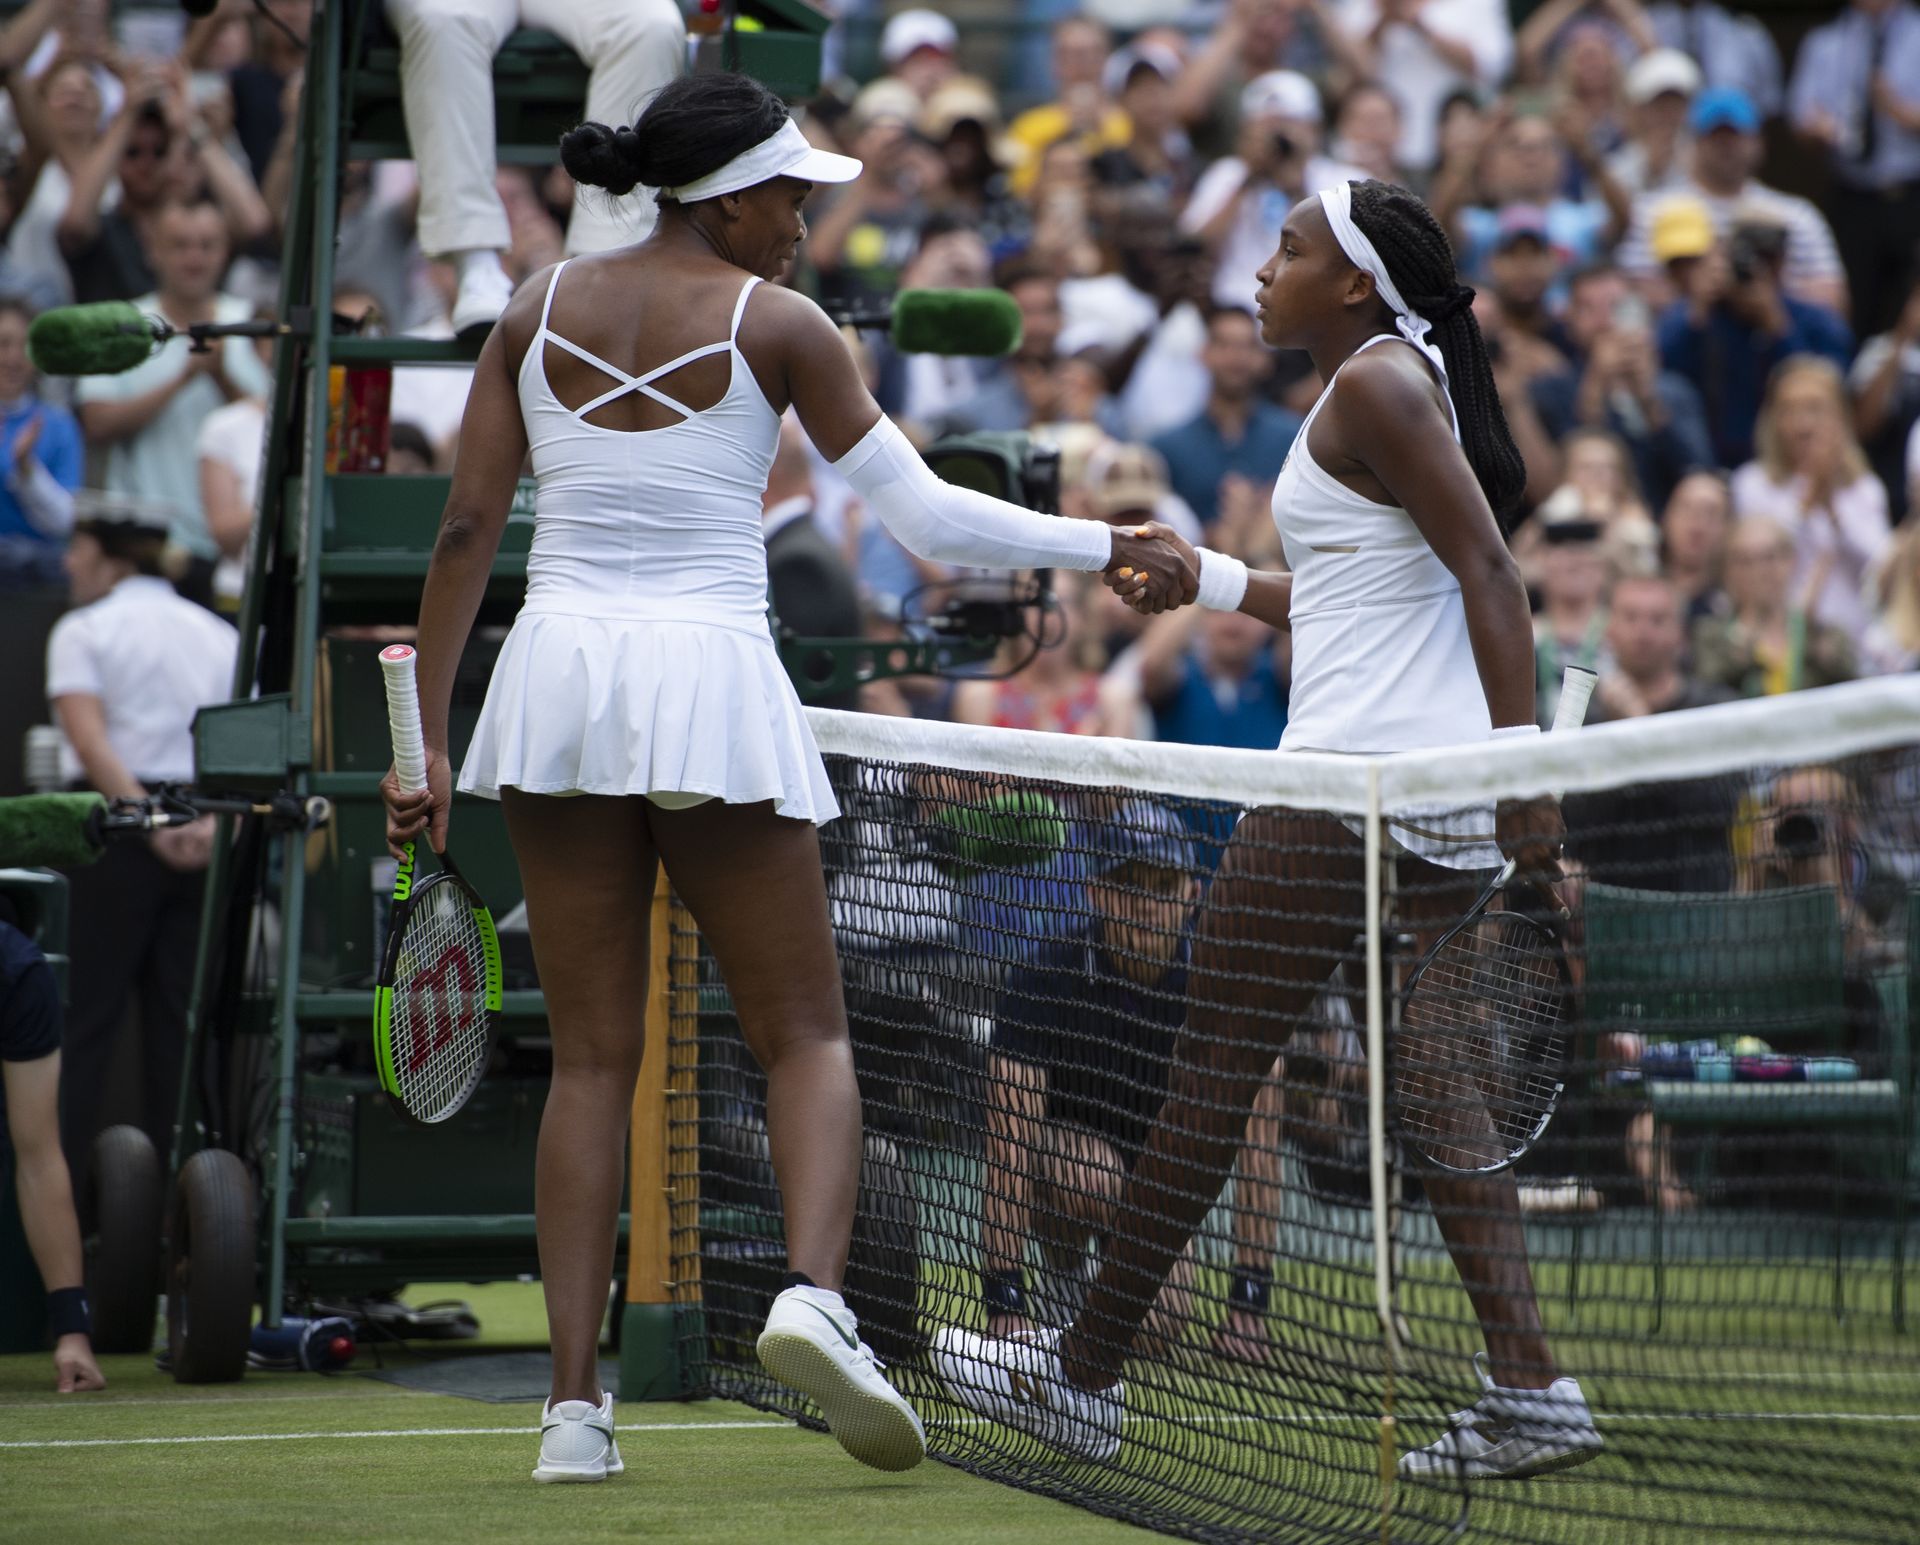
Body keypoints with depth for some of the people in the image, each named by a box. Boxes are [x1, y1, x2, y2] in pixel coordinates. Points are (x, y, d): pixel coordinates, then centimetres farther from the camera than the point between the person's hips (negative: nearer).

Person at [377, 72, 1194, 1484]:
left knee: (594, 1053, 8)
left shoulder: (539, 309, 8)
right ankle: (813, 1291, -22)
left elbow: (466, 531, 6)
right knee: (807, 1033, 5)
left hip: (554, 676, 4)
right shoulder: (774, 323, -2)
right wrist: (1112, 547, 7)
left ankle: (576, 1403, 0)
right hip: (710, 679, -4)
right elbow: (928, 519, -3)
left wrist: (426, 736, 9)